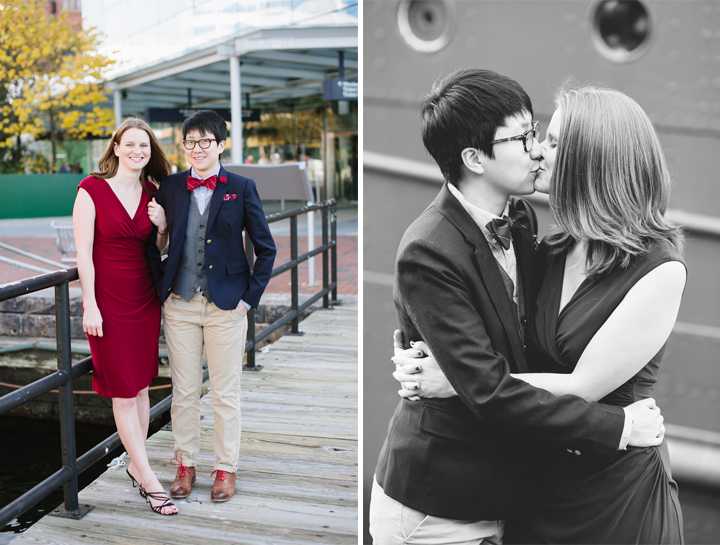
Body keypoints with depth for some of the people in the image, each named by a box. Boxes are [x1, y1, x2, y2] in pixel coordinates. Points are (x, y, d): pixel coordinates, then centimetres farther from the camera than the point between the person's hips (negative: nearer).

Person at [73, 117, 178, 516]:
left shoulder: (152, 194, 6)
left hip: (144, 299, 5)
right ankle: (148, 479, 8)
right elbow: (83, 252, -10)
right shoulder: (92, 189, -8)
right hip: (108, 301, -5)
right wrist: (90, 305, -14)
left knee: (141, 386, 11)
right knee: (123, 392, 1)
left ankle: (136, 464, 26)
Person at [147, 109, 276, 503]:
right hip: (180, 305, 2)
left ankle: (226, 468, 22)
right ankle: (185, 465, 26)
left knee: (225, 393, 7)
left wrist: (250, 296, -4)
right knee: (184, 390, 10)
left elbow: (265, 248, 1)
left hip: (227, 306, -2)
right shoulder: (170, 187, 6)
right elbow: (161, 245, 12)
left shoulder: (241, 188, -1)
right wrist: (159, 226, -8)